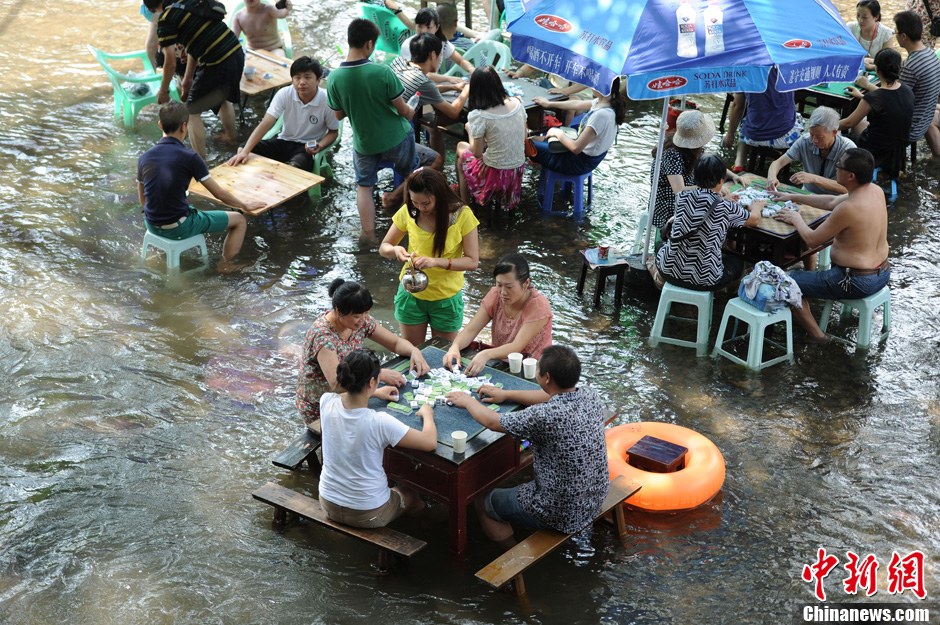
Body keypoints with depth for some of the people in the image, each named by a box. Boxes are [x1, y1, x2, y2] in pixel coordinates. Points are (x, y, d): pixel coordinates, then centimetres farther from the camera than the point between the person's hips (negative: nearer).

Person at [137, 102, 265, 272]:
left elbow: (142, 200, 10)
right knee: (239, 221, 10)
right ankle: (225, 265, 11)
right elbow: (219, 194, -9)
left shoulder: (144, 158, -3)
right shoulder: (189, 158, -17)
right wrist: (245, 206, 9)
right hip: (179, 228, -6)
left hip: (152, 225, 6)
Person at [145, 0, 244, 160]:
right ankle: (230, 135, 56)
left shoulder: (166, 20, -7)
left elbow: (171, 63, -7)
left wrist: (163, 91, 10)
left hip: (218, 64, -7)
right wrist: (188, 78, 30)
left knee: (192, 112, 11)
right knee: (224, 97, 36)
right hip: (237, 51, 7)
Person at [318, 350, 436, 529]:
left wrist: (375, 393, 18)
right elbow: (430, 442, -23)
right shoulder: (379, 422, -31)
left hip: (328, 505, 5)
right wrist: (427, 413, -6)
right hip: (368, 515, -5)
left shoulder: (326, 402, -16)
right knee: (412, 496, 29)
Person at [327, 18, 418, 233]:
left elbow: (339, 115, -2)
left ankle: (370, 237, 19)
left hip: (364, 143, 2)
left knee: (364, 187, 19)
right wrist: (411, 113, 8)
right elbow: (403, 110, -14)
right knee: (411, 175, 27)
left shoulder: (334, 77, -17)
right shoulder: (383, 72, -25)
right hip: (395, 138, -2)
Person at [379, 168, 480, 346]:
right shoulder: (408, 212, -12)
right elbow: (384, 247, -1)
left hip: (447, 298, -2)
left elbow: (472, 261, -16)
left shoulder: (462, 215, -18)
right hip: (411, 294, 2)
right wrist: (395, 250, -25)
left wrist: (437, 261, -31)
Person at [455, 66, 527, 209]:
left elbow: (477, 153, -14)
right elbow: (523, 137, 6)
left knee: (461, 147, 26)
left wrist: (469, 130, 3)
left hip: (495, 174, -5)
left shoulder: (479, 116, -23)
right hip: (518, 170, 5)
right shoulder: (517, 103, -6)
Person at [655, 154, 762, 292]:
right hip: (703, 281, -3)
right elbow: (755, 219, 8)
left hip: (669, 271, 3)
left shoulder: (682, 197, -3)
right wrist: (756, 206, 29)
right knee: (737, 262, 28)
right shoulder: (727, 208, -12)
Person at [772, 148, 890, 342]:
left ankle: (816, 335, 6)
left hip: (857, 282, -9)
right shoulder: (876, 191, -3)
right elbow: (832, 202, 13)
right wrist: (793, 197, 17)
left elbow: (812, 240, -17)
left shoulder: (848, 209, -30)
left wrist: (796, 219, 2)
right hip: (882, 273, 9)